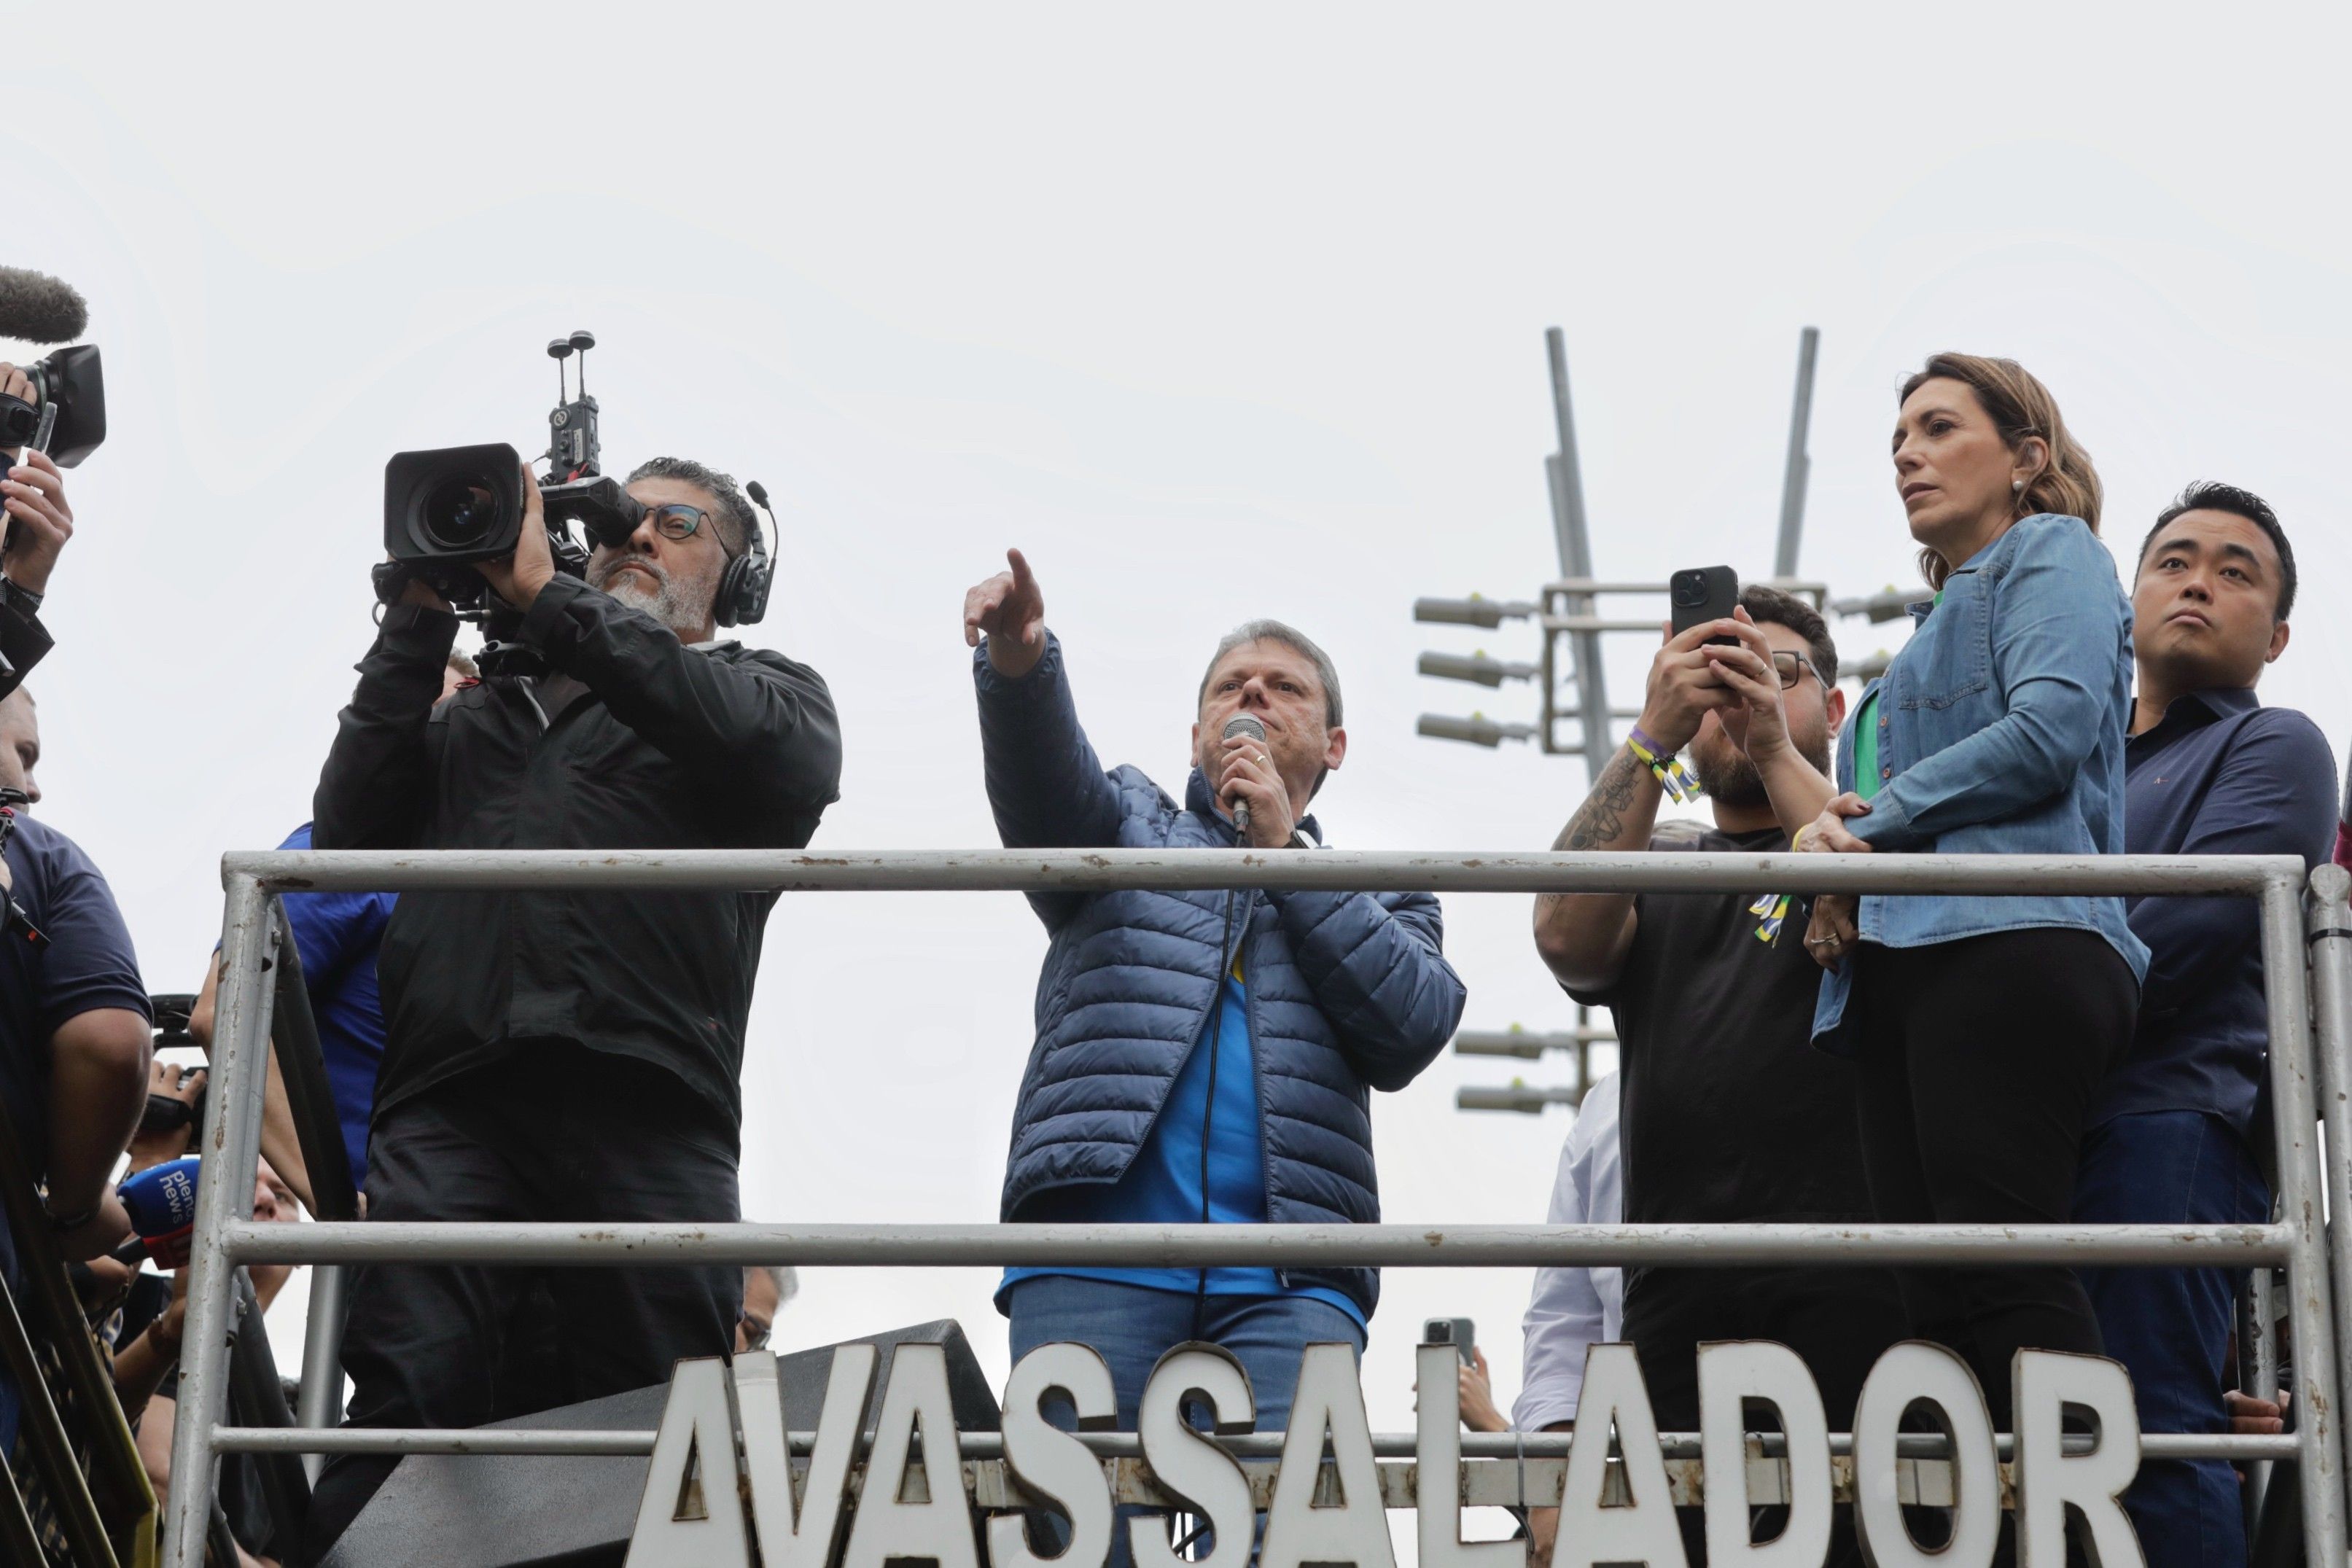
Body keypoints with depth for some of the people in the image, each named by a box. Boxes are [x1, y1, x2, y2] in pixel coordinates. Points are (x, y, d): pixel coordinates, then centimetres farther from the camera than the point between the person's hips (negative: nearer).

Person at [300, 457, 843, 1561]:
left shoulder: (766, 689, 26)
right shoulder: (477, 715, 33)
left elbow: (786, 761, 0)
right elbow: (350, 827, 18)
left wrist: (542, 593, 4)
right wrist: (421, 618, 14)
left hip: (647, 1112, -1)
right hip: (448, 1108, 2)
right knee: (408, 1401, -18)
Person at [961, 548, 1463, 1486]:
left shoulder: (1379, 898, 28)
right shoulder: (1130, 827, 28)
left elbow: (1412, 1030, 6)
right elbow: (1046, 779, 3)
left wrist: (1284, 848, 6)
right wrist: (1018, 661, -19)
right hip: (1095, 1240, 0)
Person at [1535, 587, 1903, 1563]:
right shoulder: (1655, 867, 25)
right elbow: (1566, 934, 2)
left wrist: (1775, 749, -9)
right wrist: (1653, 735, -6)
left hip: (1853, 1272, -3)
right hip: (1680, 1290, 3)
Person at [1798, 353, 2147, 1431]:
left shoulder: (2050, 551, 10)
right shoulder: (1938, 624, 35)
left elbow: (2050, 725, -8)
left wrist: (1870, 825, -4)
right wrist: (1841, 841, 7)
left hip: (2005, 946, -9)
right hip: (1902, 964, 9)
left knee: (2000, 1272, -22)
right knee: (1935, 1303, -5)